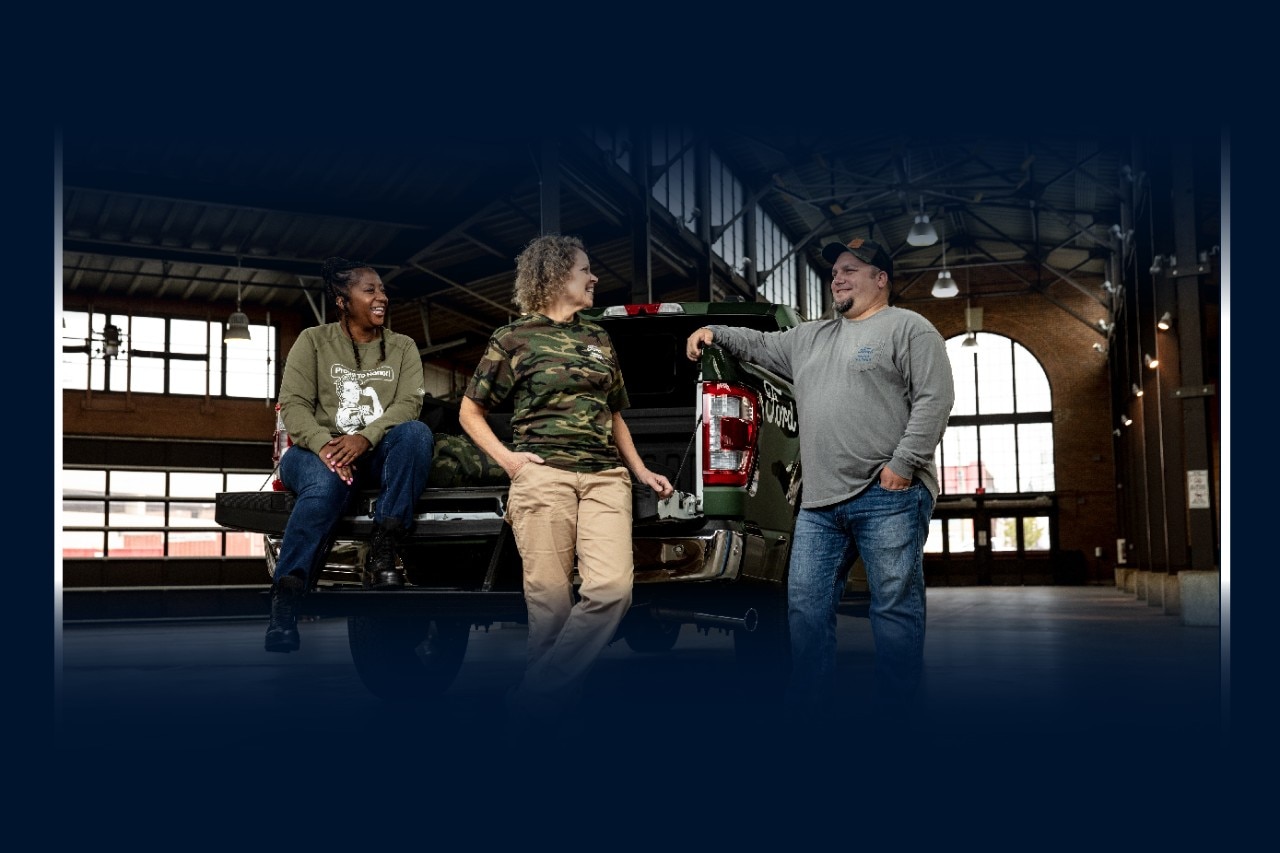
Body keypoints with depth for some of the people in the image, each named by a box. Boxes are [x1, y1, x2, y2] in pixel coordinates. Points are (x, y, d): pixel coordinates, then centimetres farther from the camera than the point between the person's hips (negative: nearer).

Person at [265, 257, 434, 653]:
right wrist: (324, 444, -26)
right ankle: (284, 603, -40)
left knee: (416, 432, -32)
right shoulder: (313, 340, 8)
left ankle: (382, 553, -33)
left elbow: (408, 403, -4)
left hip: (378, 454, 2)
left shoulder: (403, 346, 13)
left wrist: (365, 438, -24)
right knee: (326, 487, -39)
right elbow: (293, 403, -4)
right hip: (319, 450, -2)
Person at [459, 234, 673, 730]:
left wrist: (641, 470, 22)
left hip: (606, 477, 4)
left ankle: (536, 699, -4)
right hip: (543, 475, -4)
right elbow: (470, 412, 12)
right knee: (551, 600, -8)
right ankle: (545, 701, 11)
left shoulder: (599, 340, 22)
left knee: (612, 588, -15)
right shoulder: (514, 338, 8)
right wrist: (506, 458, -2)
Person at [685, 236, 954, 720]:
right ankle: (806, 710, 12)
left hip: (887, 498, -7)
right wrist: (716, 333, 18)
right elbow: (760, 345, 33)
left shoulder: (909, 329, 0)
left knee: (896, 607, -3)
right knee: (806, 605, 5)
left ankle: (895, 715, 3)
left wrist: (903, 464, -15)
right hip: (820, 503, 7)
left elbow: (934, 398, -9)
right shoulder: (810, 339, 22)